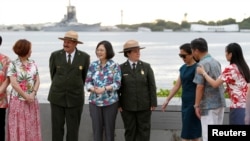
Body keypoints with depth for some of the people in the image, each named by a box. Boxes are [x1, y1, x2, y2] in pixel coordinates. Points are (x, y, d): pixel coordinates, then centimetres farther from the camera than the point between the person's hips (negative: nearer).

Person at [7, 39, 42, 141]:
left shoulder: (33, 63, 6)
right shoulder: (13, 64, -9)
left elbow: (37, 80, 4)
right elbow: (14, 84, -13)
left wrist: (33, 94, -11)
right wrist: (26, 96, -13)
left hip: (32, 100, 4)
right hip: (18, 100, -4)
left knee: (31, 127, 7)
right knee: (18, 127, 1)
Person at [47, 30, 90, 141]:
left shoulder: (84, 57, -4)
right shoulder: (55, 55, -3)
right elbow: (53, 74, 10)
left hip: (75, 98, 0)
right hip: (57, 97, 0)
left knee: (73, 129, 5)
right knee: (57, 128, 5)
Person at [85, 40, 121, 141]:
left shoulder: (115, 66, -2)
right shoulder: (93, 65, 5)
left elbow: (117, 84, -8)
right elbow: (87, 82, 3)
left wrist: (104, 89, -23)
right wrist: (93, 89, -18)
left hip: (110, 102, -2)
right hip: (95, 102, 2)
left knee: (109, 129, 5)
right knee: (97, 129, 4)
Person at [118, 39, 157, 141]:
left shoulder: (146, 67, 2)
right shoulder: (121, 68, 0)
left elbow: (152, 86, 1)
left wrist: (153, 103, -3)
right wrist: (118, 104, -3)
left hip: (144, 106, 0)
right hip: (127, 107, 0)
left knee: (144, 130, 5)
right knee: (130, 131, 7)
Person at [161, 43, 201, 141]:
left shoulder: (197, 68, -10)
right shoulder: (183, 68, 13)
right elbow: (177, 86, 16)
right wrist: (167, 100, 12)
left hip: (193, 103, -7)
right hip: (185, 103, 7)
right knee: (194, 133, 10)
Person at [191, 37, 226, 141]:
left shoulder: (202, 64, -13)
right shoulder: (216, 62, 12)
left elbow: (200, 86, -16)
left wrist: (197, 105, -11)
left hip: (209, 105, -8)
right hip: (220, 103, 8)